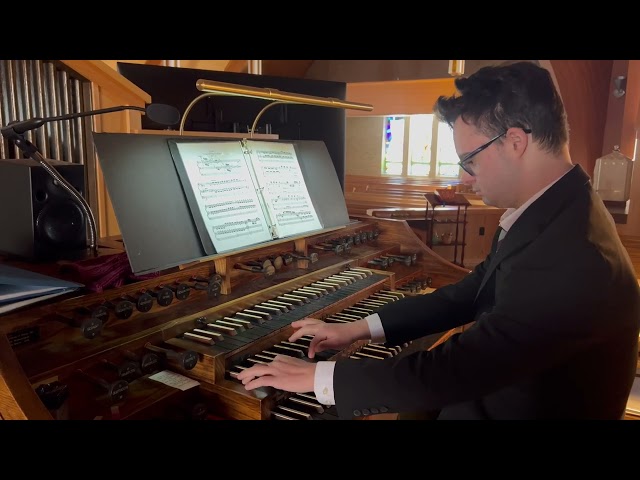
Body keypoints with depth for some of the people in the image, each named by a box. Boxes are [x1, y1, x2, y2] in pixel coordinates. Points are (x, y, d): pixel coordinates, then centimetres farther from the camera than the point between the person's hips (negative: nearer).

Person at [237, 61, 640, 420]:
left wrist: (319, 376, -23)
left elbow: (454, 371, -33)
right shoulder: (551, 212, -1)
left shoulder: (572, 260, -33)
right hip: (493, 393, 7)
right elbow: (468, 294, 4)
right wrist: (361, 328, 1)